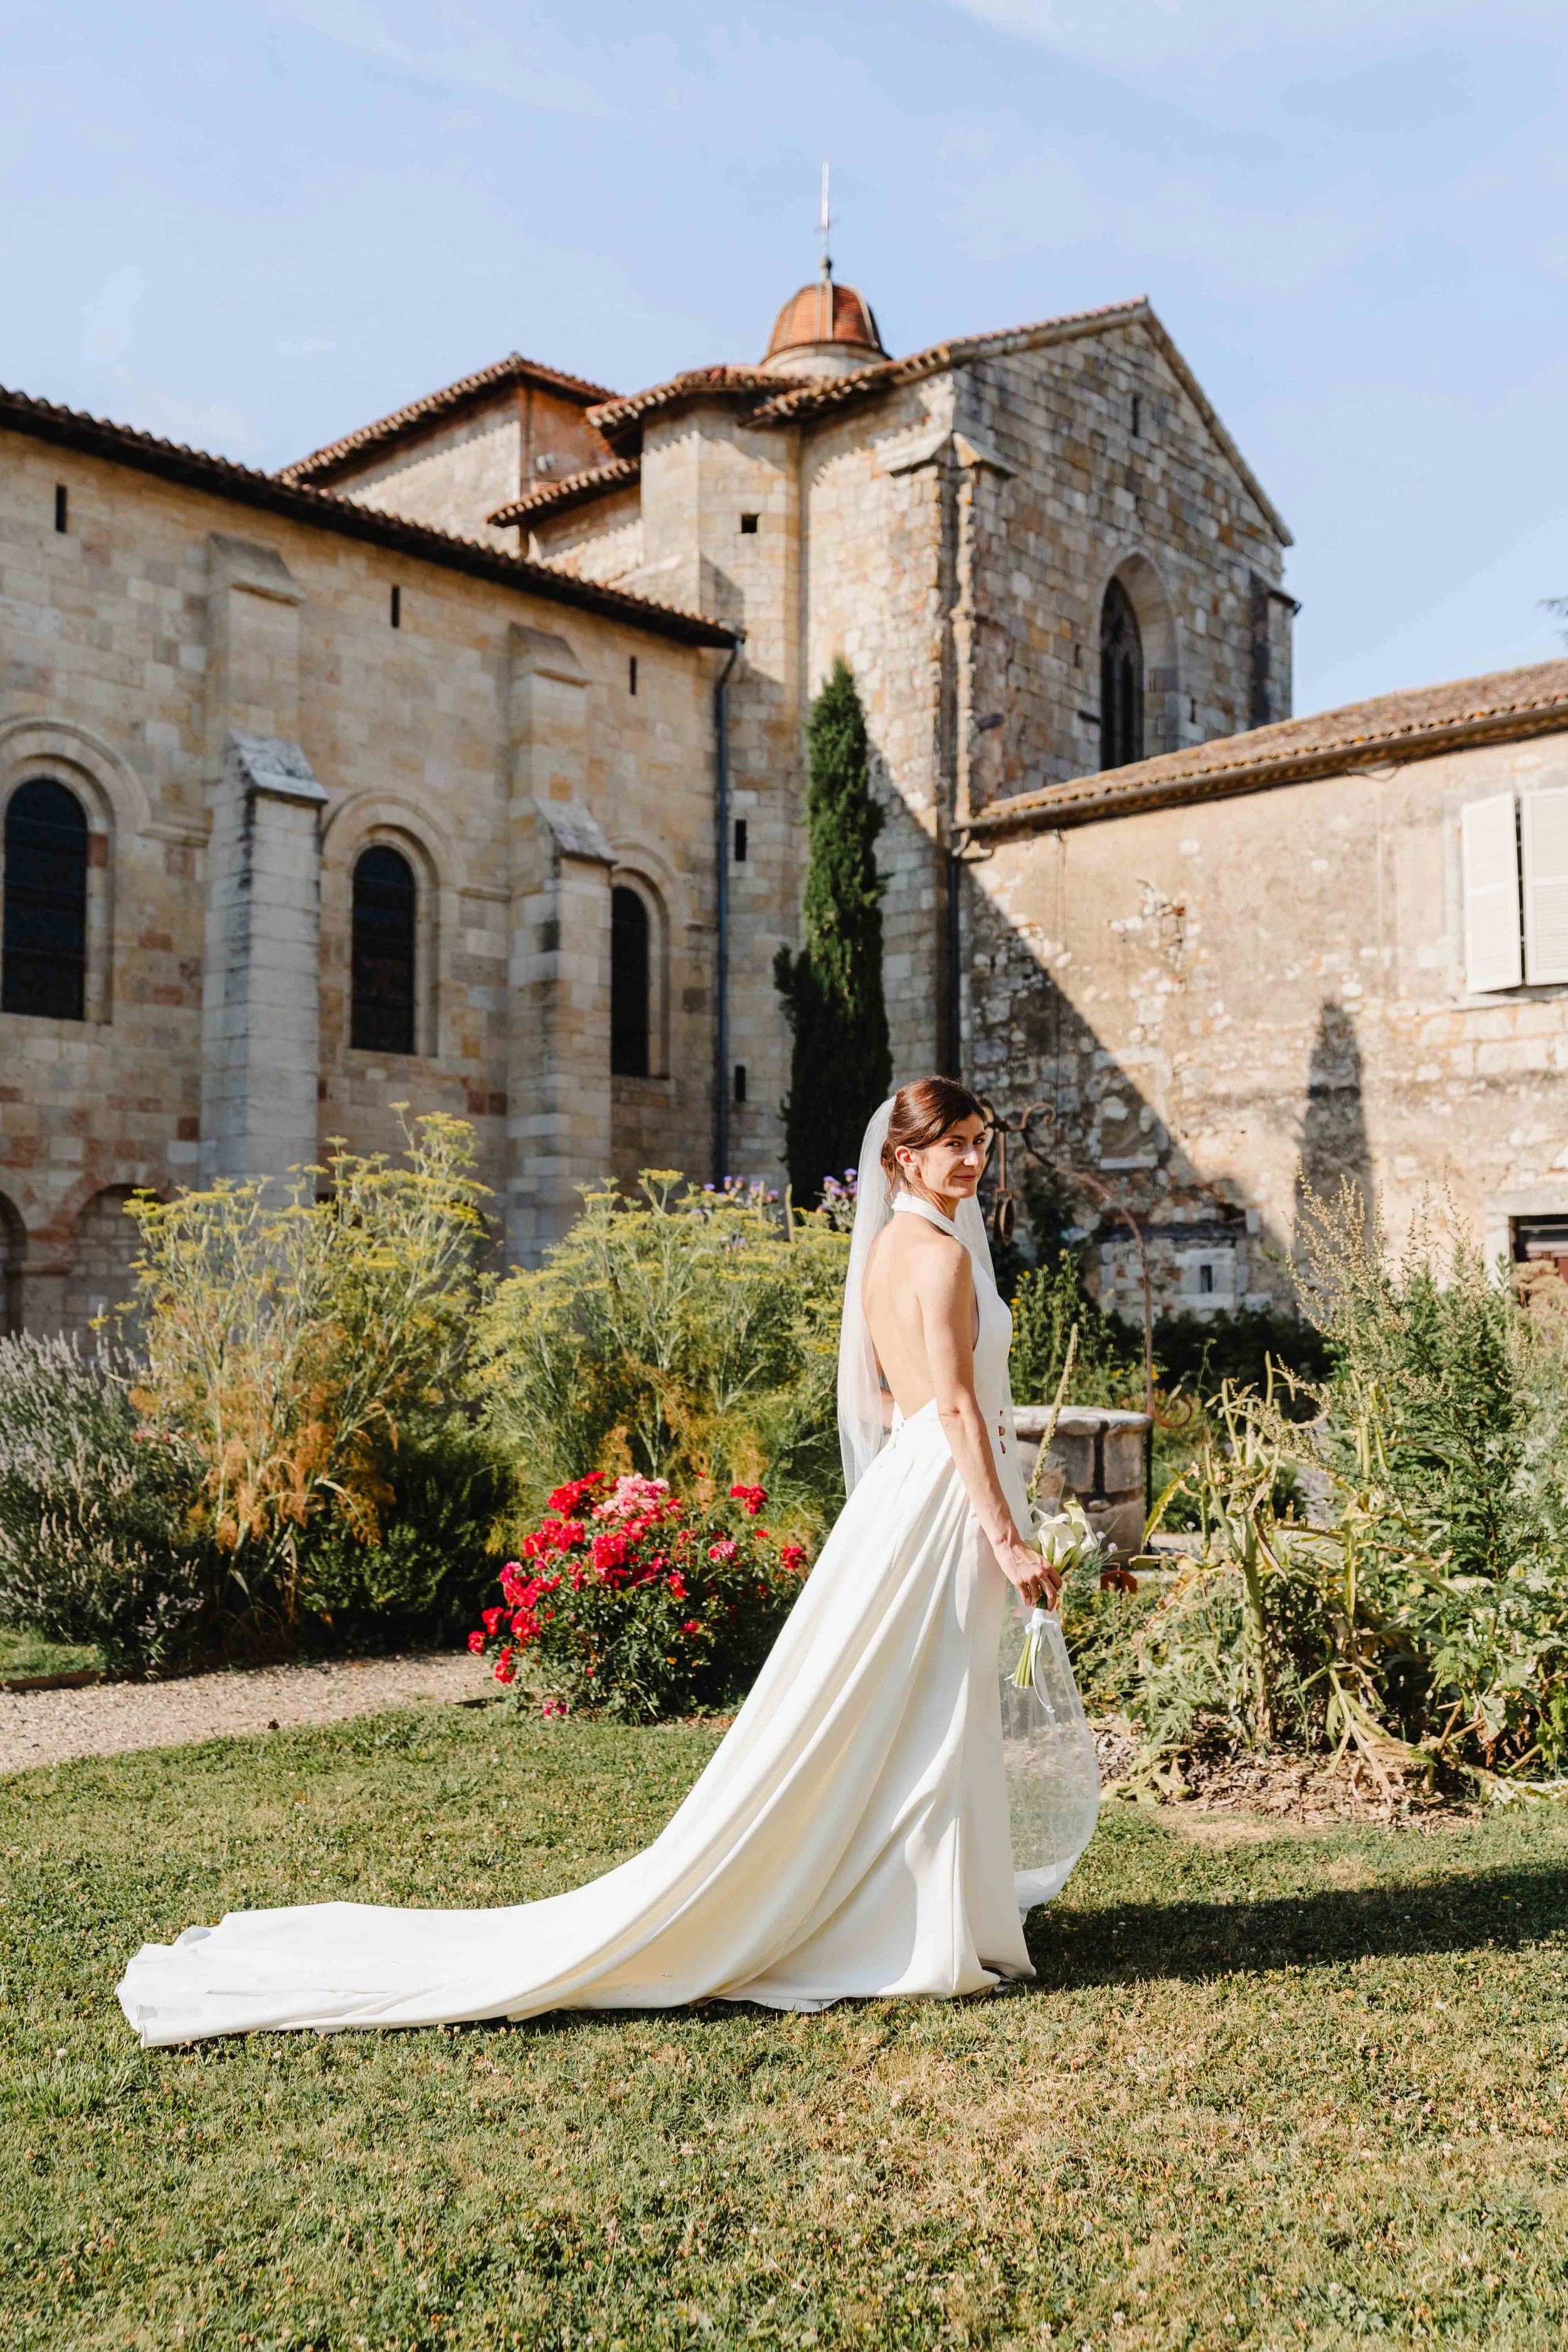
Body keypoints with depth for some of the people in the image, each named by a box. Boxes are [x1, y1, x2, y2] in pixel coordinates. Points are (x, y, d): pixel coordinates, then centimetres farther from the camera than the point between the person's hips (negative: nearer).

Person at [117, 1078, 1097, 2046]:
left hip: (902, 1488, 9)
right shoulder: (940, 1251, -16)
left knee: (914, 1730, 16)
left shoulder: (887, 1246, 13)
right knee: (920, 1725, -2)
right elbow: (956, 1405, -20)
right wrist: (1008, 1535, -19)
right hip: (942, 1499, -9)